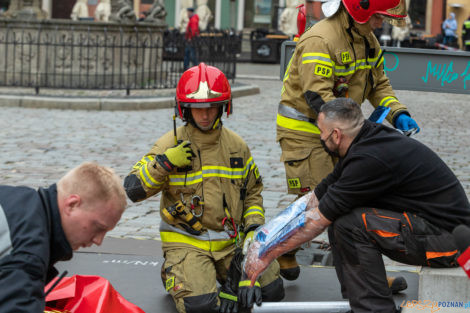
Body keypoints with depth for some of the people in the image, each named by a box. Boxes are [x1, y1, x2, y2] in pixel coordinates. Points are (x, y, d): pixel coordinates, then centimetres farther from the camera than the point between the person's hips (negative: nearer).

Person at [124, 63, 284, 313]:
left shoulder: (236, 145, 7)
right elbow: (131, 190, -11)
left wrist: (254, 227, 2)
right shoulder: (170, 145, -6)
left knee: (272, 292, -9)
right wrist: (165, 163, -22)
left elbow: (252, 192, 18)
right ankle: (174, 274, 8)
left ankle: (228, 277, 16)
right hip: (186, 242, -4)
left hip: (231, 241, 4)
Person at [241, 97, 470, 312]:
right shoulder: (365, 143, 6)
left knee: (350, 223, -22)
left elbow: (318, 220, -18)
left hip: (447, 238, -10)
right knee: (337, 215, 6)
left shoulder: (370, 159, -24)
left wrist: (267, 256, -8)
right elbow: (316, 198, 12)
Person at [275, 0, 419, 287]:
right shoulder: (319, 41, -24)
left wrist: (398, 114, -5)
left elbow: (379, 85, 14)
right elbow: (318, 98, -30)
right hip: (304, 132, -8)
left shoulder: (367, 41, 6)